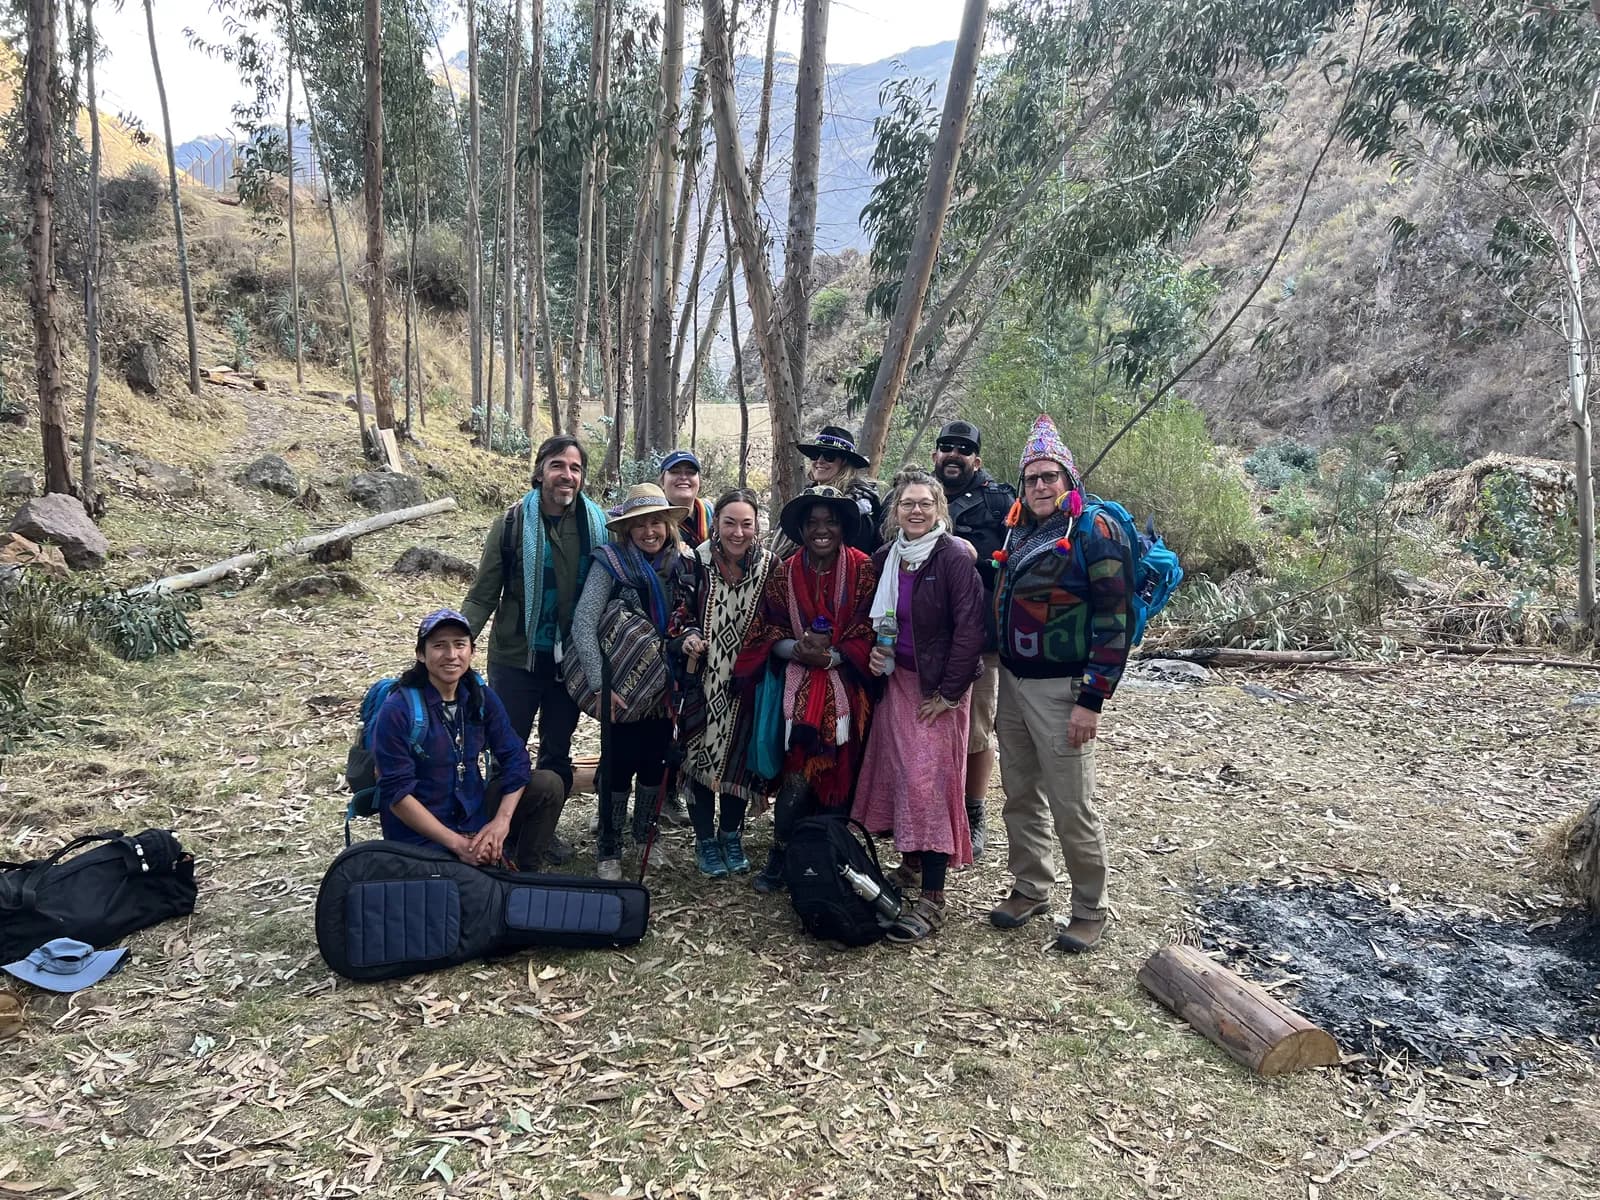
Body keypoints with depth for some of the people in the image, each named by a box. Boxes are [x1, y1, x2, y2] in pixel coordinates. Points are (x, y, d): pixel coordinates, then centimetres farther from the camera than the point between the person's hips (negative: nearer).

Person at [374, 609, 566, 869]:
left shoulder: (482, 698, -1)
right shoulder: (397, 711, -18)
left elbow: (515, 757, -2)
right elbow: (397, 794, -19)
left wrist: (502, 821, -17)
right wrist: (457, 842, -22)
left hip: (476, 813, 7)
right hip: (422, 835, -6)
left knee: (549, 785, -8)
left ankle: (524, 874, 6)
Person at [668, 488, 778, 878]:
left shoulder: (768, 565, -5)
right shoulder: (696, 562, -10)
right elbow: (679, 613, -5)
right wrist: (687, 636, -23)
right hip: (702, 679, -1)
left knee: (740, 755, 10)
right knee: (700, 755, 5)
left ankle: (731, 835, 29)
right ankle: (705, 840, 23)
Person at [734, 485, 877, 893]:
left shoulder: (862, 570, -1)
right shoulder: (784, 574, 6)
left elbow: (869, 632, -3)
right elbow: (768, 630, 7)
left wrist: (830, 656, -15)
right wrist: (797, 649, -12)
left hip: (846, 688, 0)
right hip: (799, 687, 1)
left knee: (837, 772, 2)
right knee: (798, 773, -8)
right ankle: (779, 857, 4)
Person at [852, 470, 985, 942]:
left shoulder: (955, 558, -13)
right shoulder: (885, 558, 7)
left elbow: (969, 629, -16)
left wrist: (949, 692, -17)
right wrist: (874, 651, 1)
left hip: (939, 688, -6)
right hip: (897, 679, 6)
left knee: (929, 780, -9)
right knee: (897, 770, 10)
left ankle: (933, 899, -5)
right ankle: (911, 863, 27)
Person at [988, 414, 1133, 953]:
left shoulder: (1095, 531, -11)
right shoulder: (1020, 534, 12)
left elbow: (1114, 620, -15)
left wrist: (1091, 700, -18)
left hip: (1061, 689, -7)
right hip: (1012, 682, 7)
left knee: (1072, 809, 0)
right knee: (1020, 796, 15)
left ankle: (1090, 909, 17)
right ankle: (1030, 889, 32)